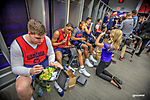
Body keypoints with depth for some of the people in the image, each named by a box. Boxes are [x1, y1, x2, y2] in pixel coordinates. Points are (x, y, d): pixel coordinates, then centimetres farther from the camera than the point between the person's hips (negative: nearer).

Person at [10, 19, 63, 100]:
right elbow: (15, 68, -14)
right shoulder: (16, 45, -20)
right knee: (21, 89, -28)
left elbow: (51, 54, 1)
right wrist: (30, 71, -34)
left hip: (44, 63, 3)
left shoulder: (46, 39, -13)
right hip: (27, 68, -2)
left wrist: (51, 62, -21)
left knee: (60, 68, -16)